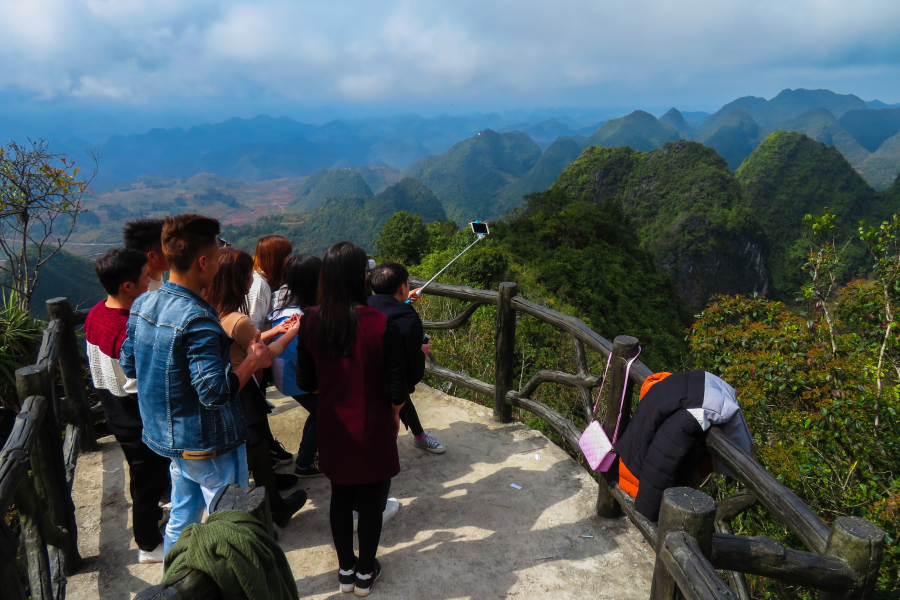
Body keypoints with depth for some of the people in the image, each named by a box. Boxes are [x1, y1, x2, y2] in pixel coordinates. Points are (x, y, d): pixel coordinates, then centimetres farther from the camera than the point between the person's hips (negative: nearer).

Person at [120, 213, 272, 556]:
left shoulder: (142, 305, 0)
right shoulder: (197, 318, -27)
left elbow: (128, 366, 11)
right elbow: (215, 391, -30)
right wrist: (252, 362, -17)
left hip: (167, 437, 8)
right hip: (209, 445, -8)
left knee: (181, 519, 23)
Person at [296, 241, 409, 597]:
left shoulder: (311, 322, -11)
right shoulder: (381, 325, -23)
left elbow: (306, 382, 0)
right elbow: (397, 390, -16)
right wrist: (394, 415, 4)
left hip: (333, 428, 4)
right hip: (372, 430, -3)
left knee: (340, 497, 22)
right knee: (371, 502, 16)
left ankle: (345, 570, 38)